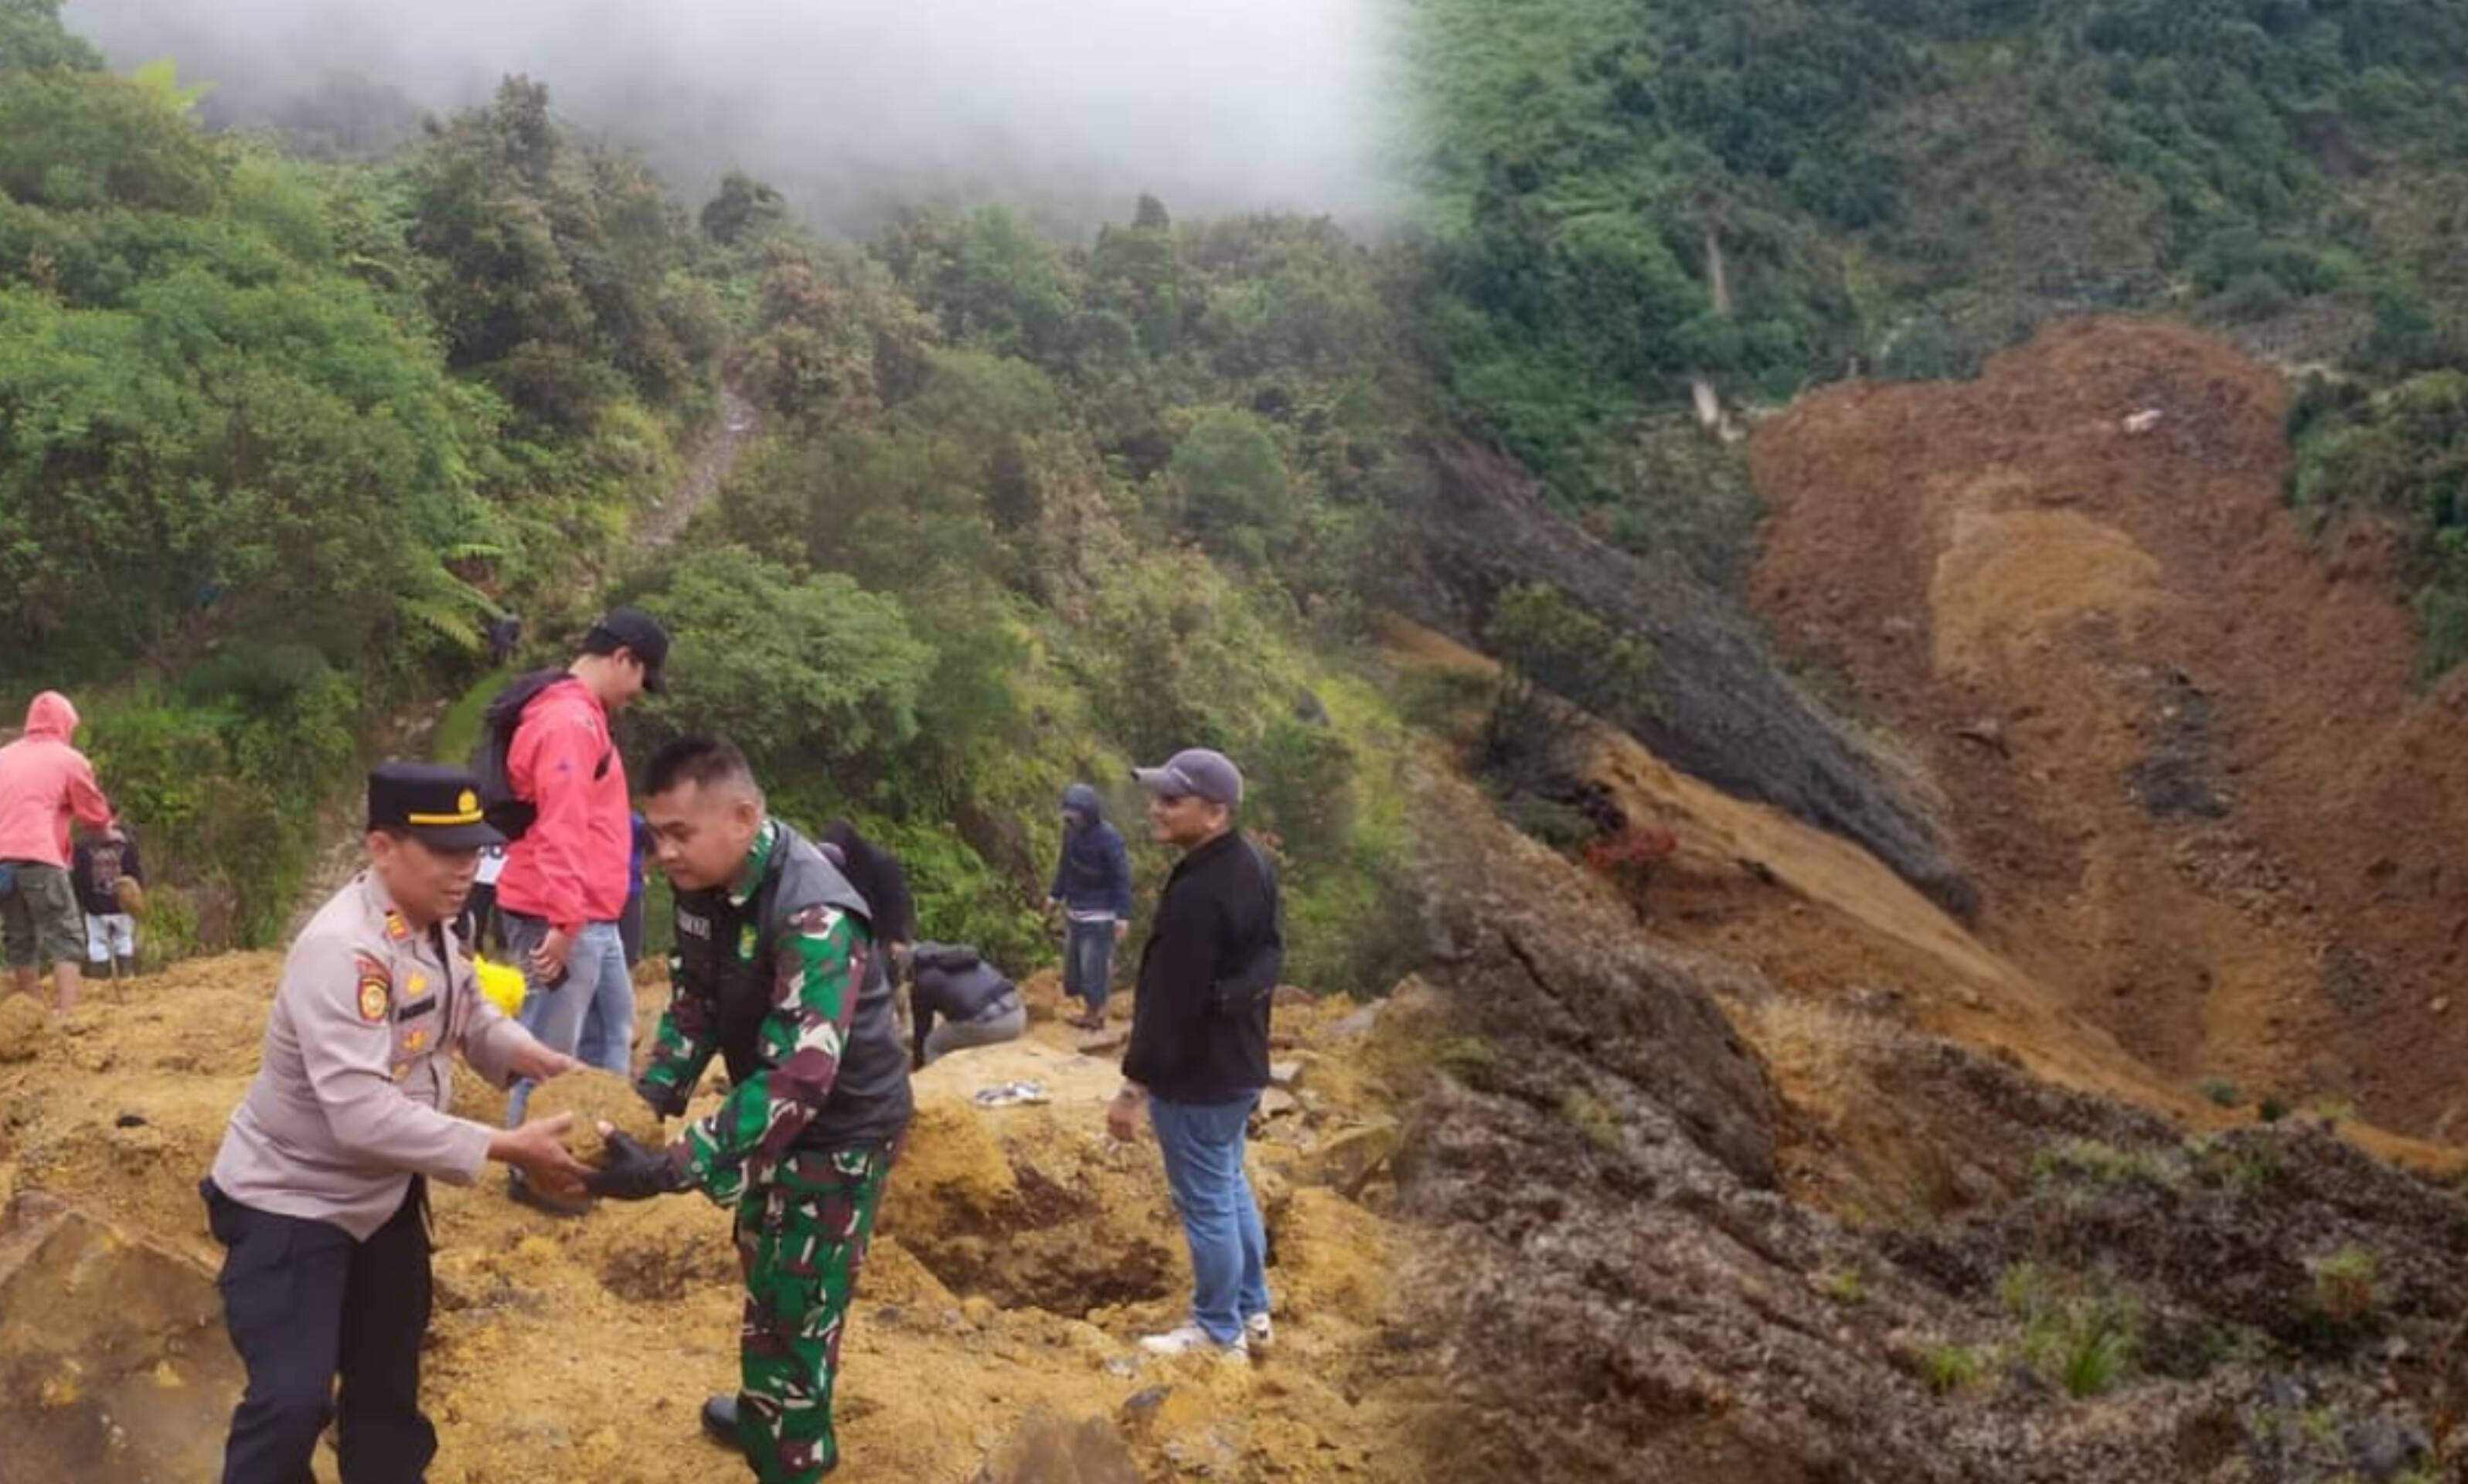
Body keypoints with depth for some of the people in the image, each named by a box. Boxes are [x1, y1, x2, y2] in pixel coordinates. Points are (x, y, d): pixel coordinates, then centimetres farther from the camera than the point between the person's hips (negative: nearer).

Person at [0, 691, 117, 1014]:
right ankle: (67, 1014, -20)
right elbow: (97, 815, 13)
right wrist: (107, 826, 32)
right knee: (66, 938, -5)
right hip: (39, 858, -5)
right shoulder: (68, 759, 6)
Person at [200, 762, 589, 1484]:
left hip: (383, 1191, 8)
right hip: (291, 1200, -8)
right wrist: (511, 1148, -37)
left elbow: (468, 1016, 12)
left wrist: (549, 1064, -8)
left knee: (389, 1375, 20)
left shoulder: (430, 925, -4)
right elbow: (363, 1114, -39)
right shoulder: (342, 950, -32)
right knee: (293, 1399, -11)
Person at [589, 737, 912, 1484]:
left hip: (840, 1126, -8)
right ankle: (770, 1416, 47)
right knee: (765, 1280, 25)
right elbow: (694, 1006, 0)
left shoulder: (813, 915, -35)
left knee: (794, 1306, 0)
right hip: (776, 1112, 8)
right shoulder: (704, 884, -10)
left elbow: (800, 1077, -41)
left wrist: (673, 1170, -46)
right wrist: (642, 1101, -17)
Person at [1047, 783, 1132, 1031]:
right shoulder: (1070, 830, -3)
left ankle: (1096, 1012, 12)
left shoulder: (1109, 837, -20)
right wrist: (1055, 894, 18)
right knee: (1073, 959, 15)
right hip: (1074, 909, 7)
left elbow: (1122, 877, -18)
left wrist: (1123, 915, -21)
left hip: (1099, 914, -7)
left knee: (1094, 963, -2)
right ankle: (1088, 1007, 28)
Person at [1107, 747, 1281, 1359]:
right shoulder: (1251, 865, 3)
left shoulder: (1198, 894, -29)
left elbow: (1170, 1004, -27)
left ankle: (1219, 1333, 19)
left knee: (1206, 1204, 5)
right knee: (1230, 1186, 23)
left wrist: (1134, 1085, -20)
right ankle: (1252, 1313, 35)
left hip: (1196, 1077, -10)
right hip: (1239, 1062, 10)